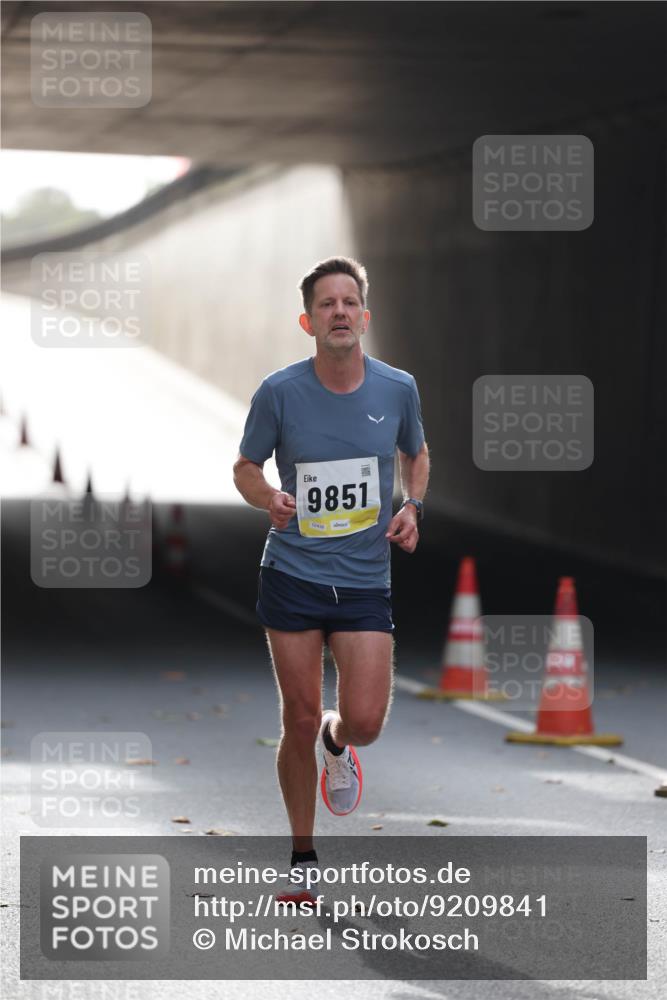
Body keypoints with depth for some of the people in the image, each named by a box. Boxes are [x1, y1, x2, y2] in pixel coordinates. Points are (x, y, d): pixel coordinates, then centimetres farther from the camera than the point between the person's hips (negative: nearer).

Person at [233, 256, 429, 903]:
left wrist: (413, 508, -1)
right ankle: (302, 858, 19)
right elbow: (246, 466, 6)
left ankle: (337, 743, 30)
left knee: (365, 720, -10)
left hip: (365, 581, 1)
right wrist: (269, 499, -16)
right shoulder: (280, 391, -7)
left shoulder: (397, 389, -2)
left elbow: (415, 454, 18)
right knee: (300, 722, 1)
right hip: (291, 575, -1)